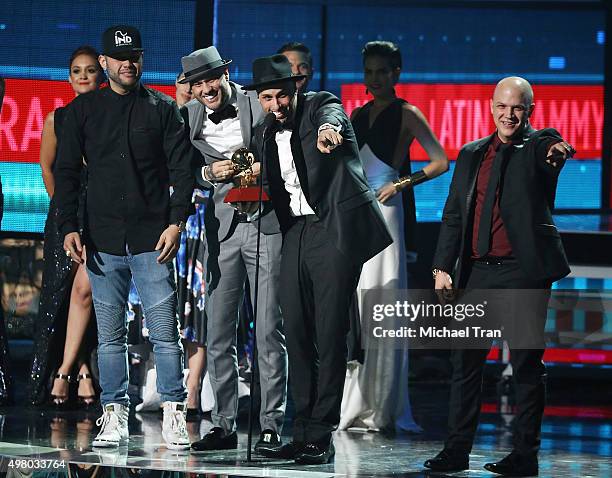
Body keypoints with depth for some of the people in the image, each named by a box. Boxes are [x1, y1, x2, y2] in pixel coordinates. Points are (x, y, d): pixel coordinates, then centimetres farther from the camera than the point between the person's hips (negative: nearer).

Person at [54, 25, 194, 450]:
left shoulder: (163, 109, 7)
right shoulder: (84, 110, 10)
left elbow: (182, 169, 4)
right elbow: (66, 172, 9)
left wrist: (177, 222, -8)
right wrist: (69, 227, -2)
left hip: (153, 240, -1)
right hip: (103, 242, 2)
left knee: (165, 332, -4)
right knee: (110, 336, 4)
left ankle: (174, 416, 1)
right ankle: (114, 417, 10)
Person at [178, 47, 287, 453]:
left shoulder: (261, 106, -5)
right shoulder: (189, 116, 6)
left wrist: (264, 168, -16)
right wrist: (209, 172, -9)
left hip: (266, 225, -4)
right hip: (222, 229, 4)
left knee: (269, 332, -3)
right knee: (218, 334, 5)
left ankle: (271, 427, 0)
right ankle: (224, 425, 13)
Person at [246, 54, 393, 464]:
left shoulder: (321, 106, -3)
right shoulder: (264, 136, 16)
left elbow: (331, 117, -28)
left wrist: (327, 129, -52)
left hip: (337, 228, -7)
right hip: (296, 233, 7)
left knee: (330, 334, -7)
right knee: (297, 334, 5)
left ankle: (321, 437, -4)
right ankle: (303, 434, 11)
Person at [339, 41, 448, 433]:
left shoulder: (406, 114, 0)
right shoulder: (358, 115, 18)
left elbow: (441, 162, -5)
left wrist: (401, 184, -13)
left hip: (384, 212, -6)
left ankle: (382, 409, -5)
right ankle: (355, 406, 7)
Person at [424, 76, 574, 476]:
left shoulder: (537, 147, 1)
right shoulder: (471, 154, 16)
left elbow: (553, 146, -25)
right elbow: (453, 216, 16)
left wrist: (558, 150, -49)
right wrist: (442, 267, 8)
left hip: (524, 271, -5)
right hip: (477, 272, 5)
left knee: (527, 365, 0)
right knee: (466, 361, 6)